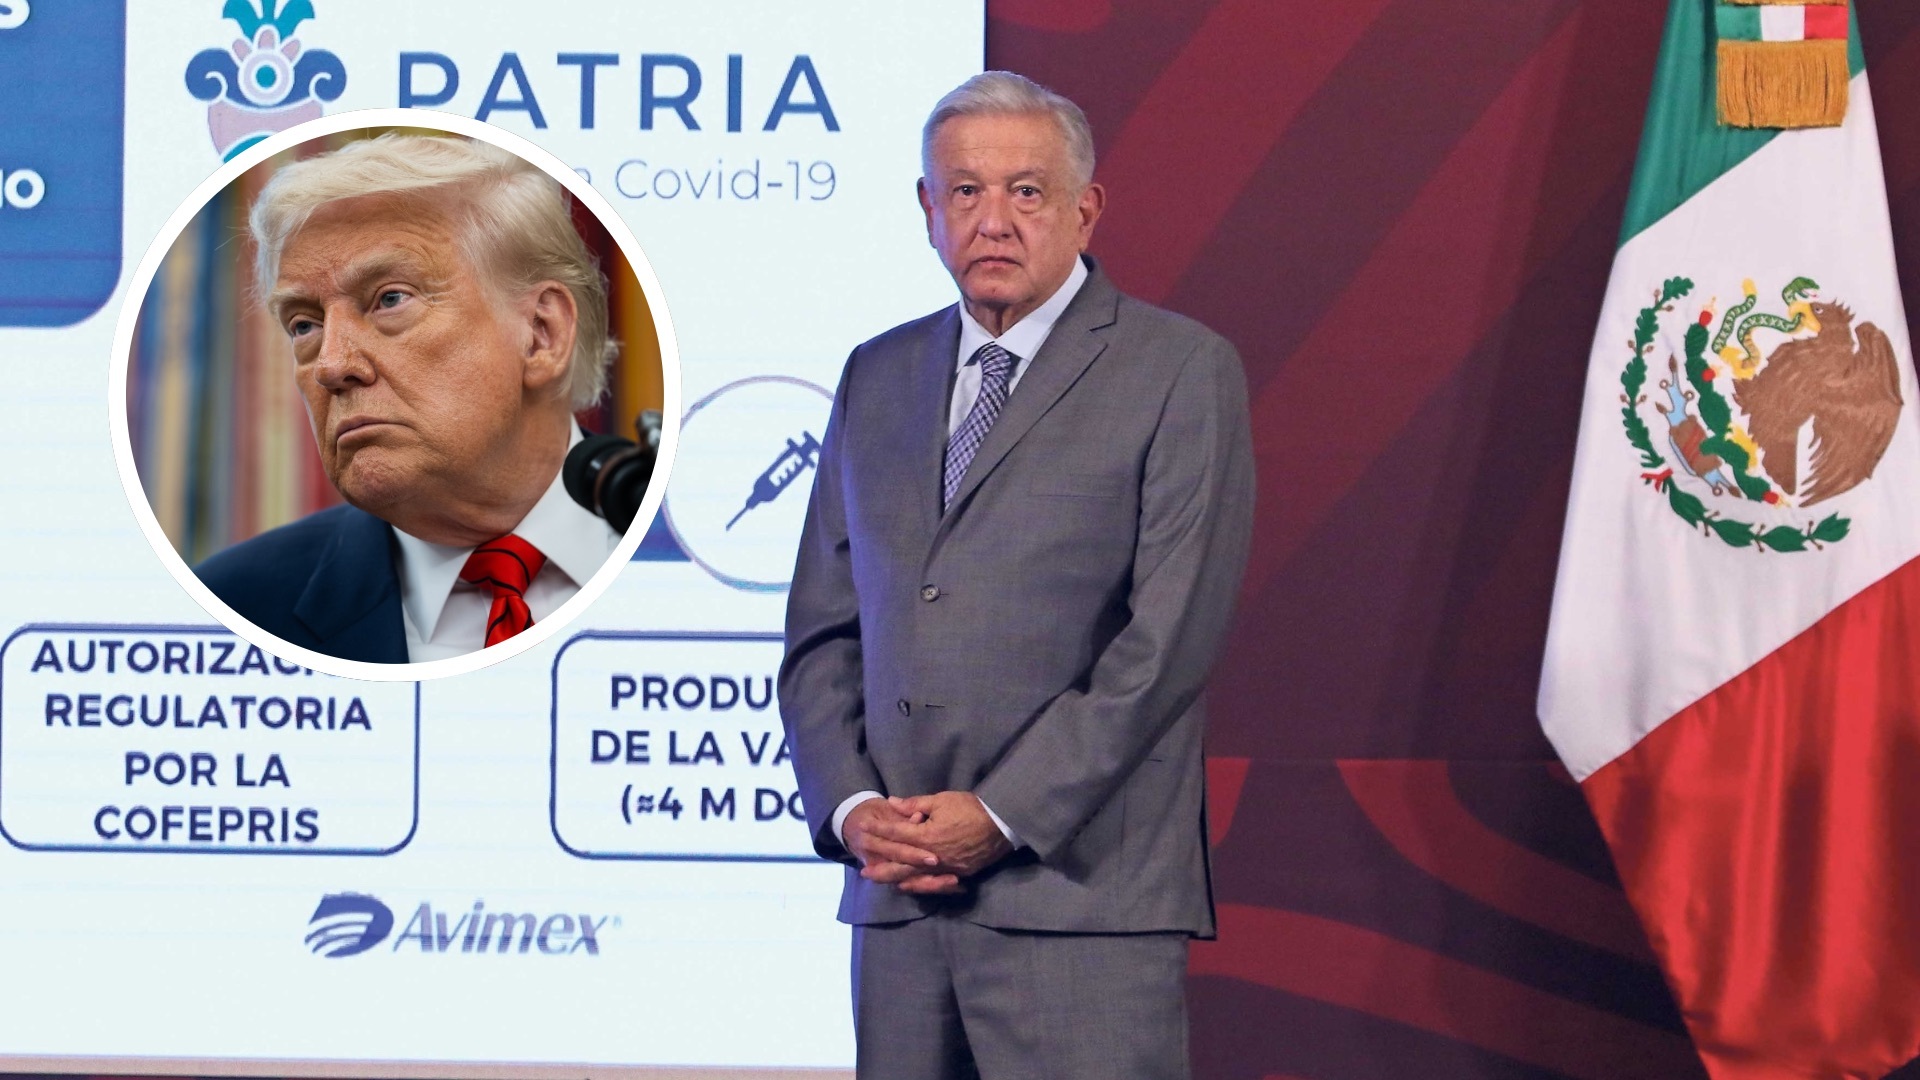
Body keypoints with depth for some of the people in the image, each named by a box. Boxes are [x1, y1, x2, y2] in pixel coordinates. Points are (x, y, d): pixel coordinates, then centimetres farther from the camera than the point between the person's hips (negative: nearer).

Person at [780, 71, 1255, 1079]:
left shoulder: (1182, 371, 0)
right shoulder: (877, 377, 17)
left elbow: (1169, 637, -8)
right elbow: (822, 629, 16)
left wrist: (1003, 817, -12)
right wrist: (851, 807, -1)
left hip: (1081, 888, -5)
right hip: (899, 897, 5)